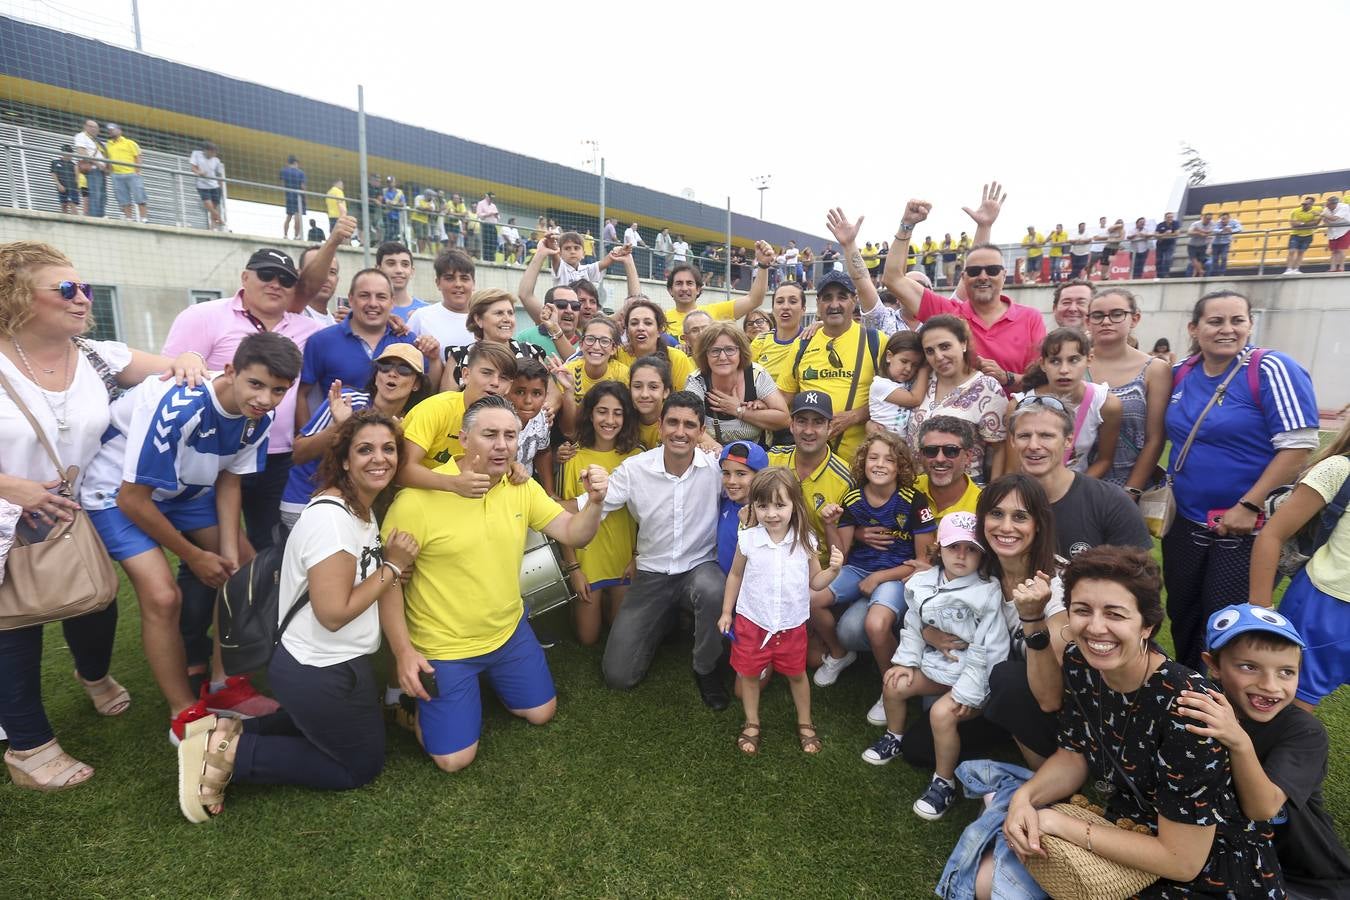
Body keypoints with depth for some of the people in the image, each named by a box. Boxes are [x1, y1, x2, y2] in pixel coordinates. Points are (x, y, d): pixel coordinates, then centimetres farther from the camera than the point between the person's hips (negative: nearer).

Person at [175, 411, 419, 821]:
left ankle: (232, 730, 20)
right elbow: (334, 613, -26)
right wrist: (393, 566, -19)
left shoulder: (365, 511, 6)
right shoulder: (330, 516, -25)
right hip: (320, 672, -9)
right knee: (362, 766, 9)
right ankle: (228, 755, 7)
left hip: (333, 663, 10)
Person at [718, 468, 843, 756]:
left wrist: (834, 570, -20)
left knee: (797, 675, 18)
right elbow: (735, 576, 1)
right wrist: (726, 611, 6)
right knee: (749, 674, 15)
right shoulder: (747, 539, -15)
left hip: (792, 625, 1)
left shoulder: (804, 541, -12)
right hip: (752, 622, 0)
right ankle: (751, 724, 38)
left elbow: (815, 582, -1)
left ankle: (804, 724, 41)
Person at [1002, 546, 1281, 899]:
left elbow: (1181, 861, -26)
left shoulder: (1186, 707, -32)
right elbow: (1074, 755, 1)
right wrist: (1024, 797, -17)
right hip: (1126, 824, 5)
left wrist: (1061, 824, -22)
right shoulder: (1078, 662, -14)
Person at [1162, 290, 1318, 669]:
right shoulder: (1181, 373, 4)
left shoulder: (1271, 369, -13)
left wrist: (1249, 506, -21)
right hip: (1183, 523, 6)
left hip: (1248, 528, -6)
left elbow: (1298, 444, -18)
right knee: (1182, 619, 17)